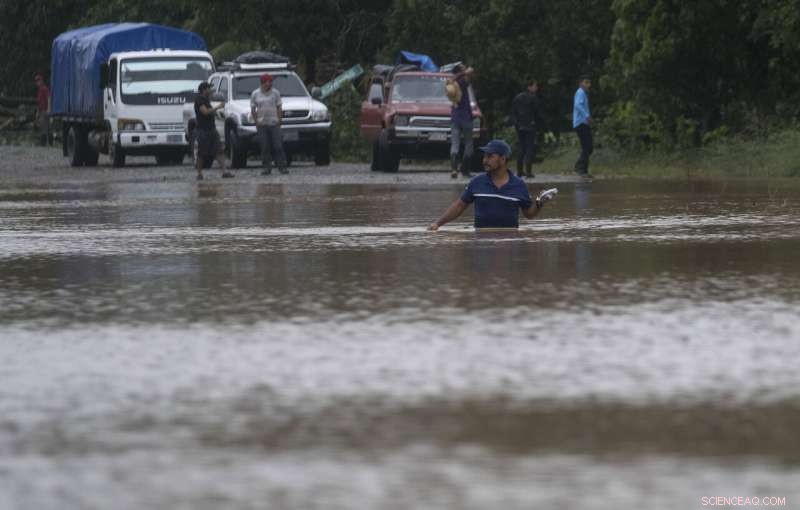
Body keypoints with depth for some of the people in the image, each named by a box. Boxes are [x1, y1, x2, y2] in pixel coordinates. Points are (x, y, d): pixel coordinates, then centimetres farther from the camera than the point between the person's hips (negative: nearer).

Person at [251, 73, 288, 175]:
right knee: (265, 148, 0)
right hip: (262, 124, 0)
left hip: (274, 123, 0)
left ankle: (282, 167, -4)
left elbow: (279, 108, 8)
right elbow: (253, 109, 8)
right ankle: (266, 168, 5)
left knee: (278, 146, -6)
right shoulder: (255, 94, 5)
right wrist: (256, 121, -3)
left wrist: (279, 120, -3)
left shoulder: (275, 93, 6)